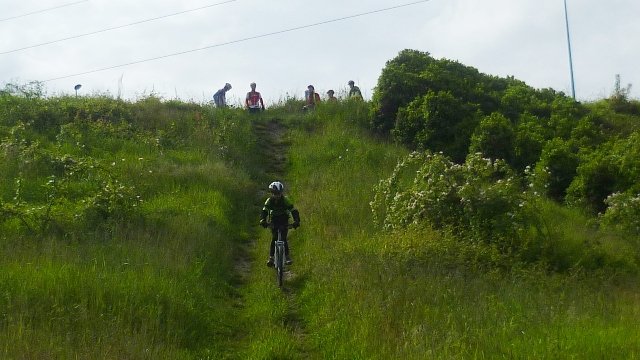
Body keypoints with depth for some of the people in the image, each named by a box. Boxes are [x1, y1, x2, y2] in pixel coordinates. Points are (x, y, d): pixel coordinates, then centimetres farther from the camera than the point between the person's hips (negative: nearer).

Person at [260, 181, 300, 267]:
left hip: (284, 221, -1)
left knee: (284, 239, -14)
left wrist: (296, 221, -38)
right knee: (273, 239, -12)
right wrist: (262, 220, -42)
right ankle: (271, 257, -7)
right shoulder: (269, 200, -15)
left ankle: (287, 257, -5)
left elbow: (294, 211, -23)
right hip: (274, 221, 1)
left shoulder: (285, 200, -20)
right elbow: (264, 211, -23)